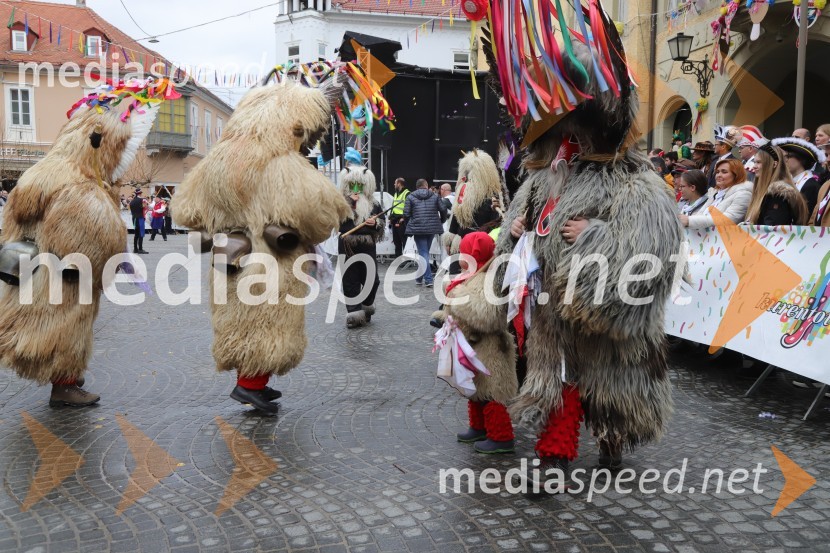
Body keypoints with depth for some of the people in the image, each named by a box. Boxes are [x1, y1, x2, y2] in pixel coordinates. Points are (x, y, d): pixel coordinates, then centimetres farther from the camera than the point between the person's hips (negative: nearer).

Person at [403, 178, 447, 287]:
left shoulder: (410, 197, 1)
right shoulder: (434, 196, 7)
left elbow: (406, 214, -4)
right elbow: (443, 210, 2)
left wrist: (409, 225, 12)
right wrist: (441, 221, 20)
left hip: (418, 229, -3)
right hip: (432, 228, 3)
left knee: (423, 253, -2)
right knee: (424, 252, 17)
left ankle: (428, 279, -11)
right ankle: (420, 277, 26)